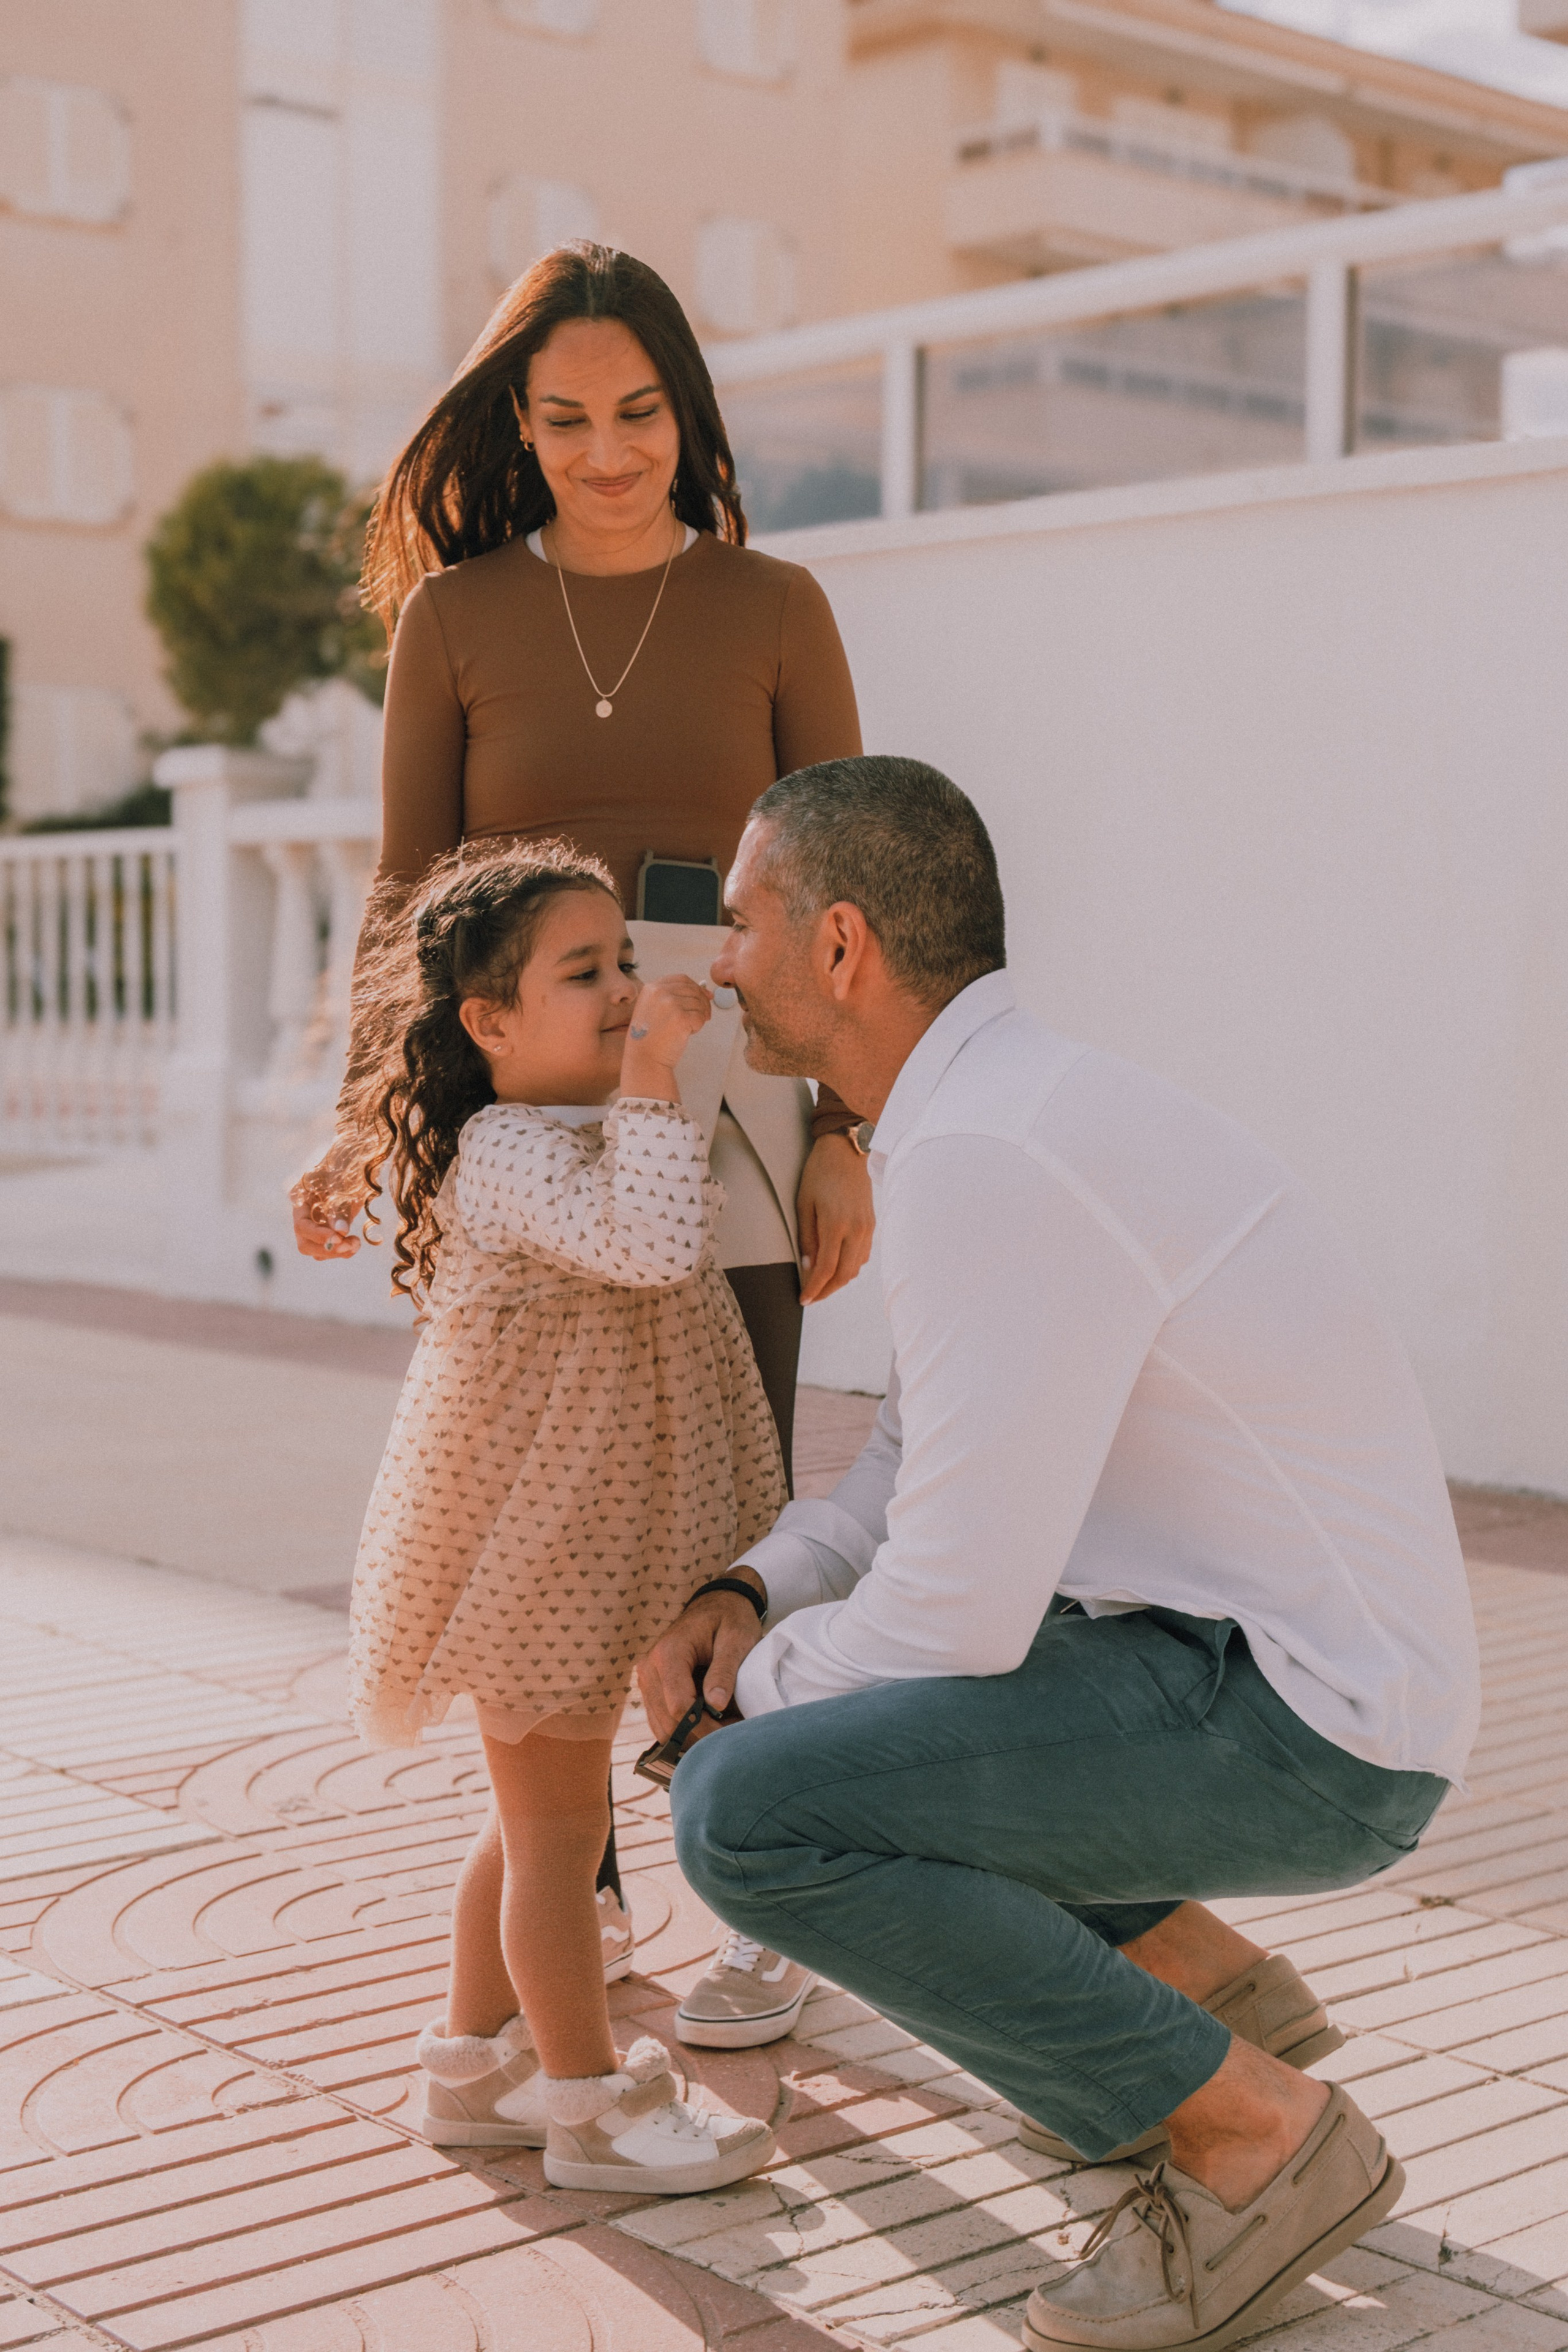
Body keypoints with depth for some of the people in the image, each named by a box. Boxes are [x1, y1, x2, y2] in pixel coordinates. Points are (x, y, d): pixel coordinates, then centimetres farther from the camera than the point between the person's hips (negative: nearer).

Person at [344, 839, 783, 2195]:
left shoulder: (585, 1127, 11)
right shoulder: (507, 1156, -22)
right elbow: (652, 1242, -38)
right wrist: (652, 1074, -35)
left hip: (586, 1542, 10)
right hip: (533, 1555, -10)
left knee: (540, 1817, 20)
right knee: (558, 1825, 2)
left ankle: (477, 2065, 33)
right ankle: (592, 2105, 15)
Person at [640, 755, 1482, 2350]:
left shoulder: (990, 1166, -24)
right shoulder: (1002, 1114, 10)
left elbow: (959, 1607, -24)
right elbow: (915, 1473, 20)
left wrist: (769, 1684, -4)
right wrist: (742, 1601, 3)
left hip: (1298, 1734, -10)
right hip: (1220, 1662, 10)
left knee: (747, 1816, -20)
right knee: (801, 1677, 19)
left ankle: (1252, 2130, -6)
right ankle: (1191, 1975, 19)